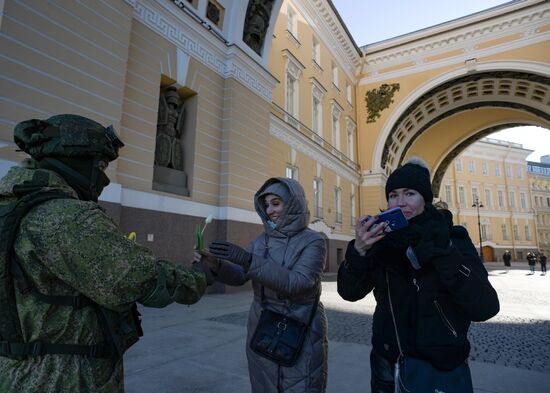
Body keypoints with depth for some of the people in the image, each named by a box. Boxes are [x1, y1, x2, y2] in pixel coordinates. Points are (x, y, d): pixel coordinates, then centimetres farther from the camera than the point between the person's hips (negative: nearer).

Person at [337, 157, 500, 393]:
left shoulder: (454, 239, -11)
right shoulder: (381, 241, -8)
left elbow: (486, 308, -20)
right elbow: (350, 293, -13)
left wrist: (443, 253, -30)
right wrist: (358, 250, -29)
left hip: (444, 369, -1)